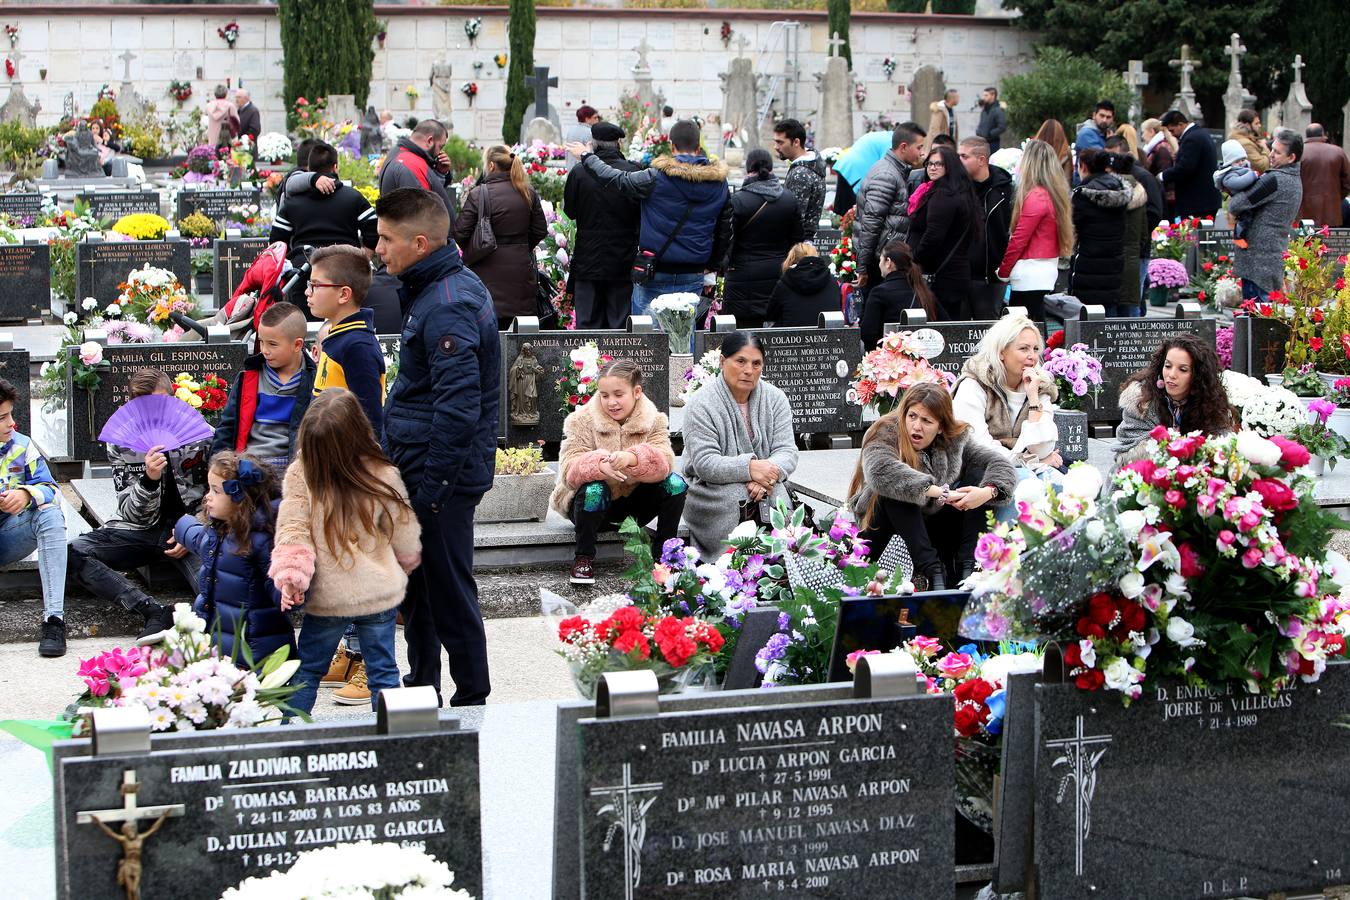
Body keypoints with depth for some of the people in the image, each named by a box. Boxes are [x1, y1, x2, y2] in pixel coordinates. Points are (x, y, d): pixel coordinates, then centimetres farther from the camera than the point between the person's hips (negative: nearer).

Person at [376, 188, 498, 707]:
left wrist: (430, 489, -24)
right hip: (425, 467, 11)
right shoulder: (453, 285, 11)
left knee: (447, 590, -1)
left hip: (442, 472, -11)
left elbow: (458, 408, -27)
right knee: (417, 582, 20)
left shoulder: (447, 308, -22)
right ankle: (421, 685, 33)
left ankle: (471, 699, 10)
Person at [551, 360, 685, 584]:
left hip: (634, 502, 2)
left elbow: (664, 463, -22)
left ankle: (664, 552, -6)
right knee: (594, 489, -36)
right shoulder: (581, 420, -10)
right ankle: (583, 558, -15)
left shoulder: (654, 420, -4)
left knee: (675, 483, -22)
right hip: (594, 504, -2)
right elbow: (569, 471, -21)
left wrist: (633, 458, -44)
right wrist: (599, 465, -44)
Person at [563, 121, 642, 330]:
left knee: (588, 323, 6)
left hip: (588, 261, 0)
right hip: (623, 260, 0)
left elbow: (569, 211, 2)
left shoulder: (579, 173, -10)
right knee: (621, 323, 7)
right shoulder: (634, 171, -9)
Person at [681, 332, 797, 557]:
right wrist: (749, 468, -26)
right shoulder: (701, 404, -5)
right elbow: (704, 463, -13)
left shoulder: (776, 399, 9)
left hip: (767, 496, 4)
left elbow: (787, 450, 1)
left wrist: (769, 476, -22)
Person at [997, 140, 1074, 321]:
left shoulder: (1035, 197, -16)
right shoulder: (1054, 193, 10)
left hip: (1030, 275, -9)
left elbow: (1018, 240, -14)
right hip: (1048, 270, 9)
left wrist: (1002, 272, -2)